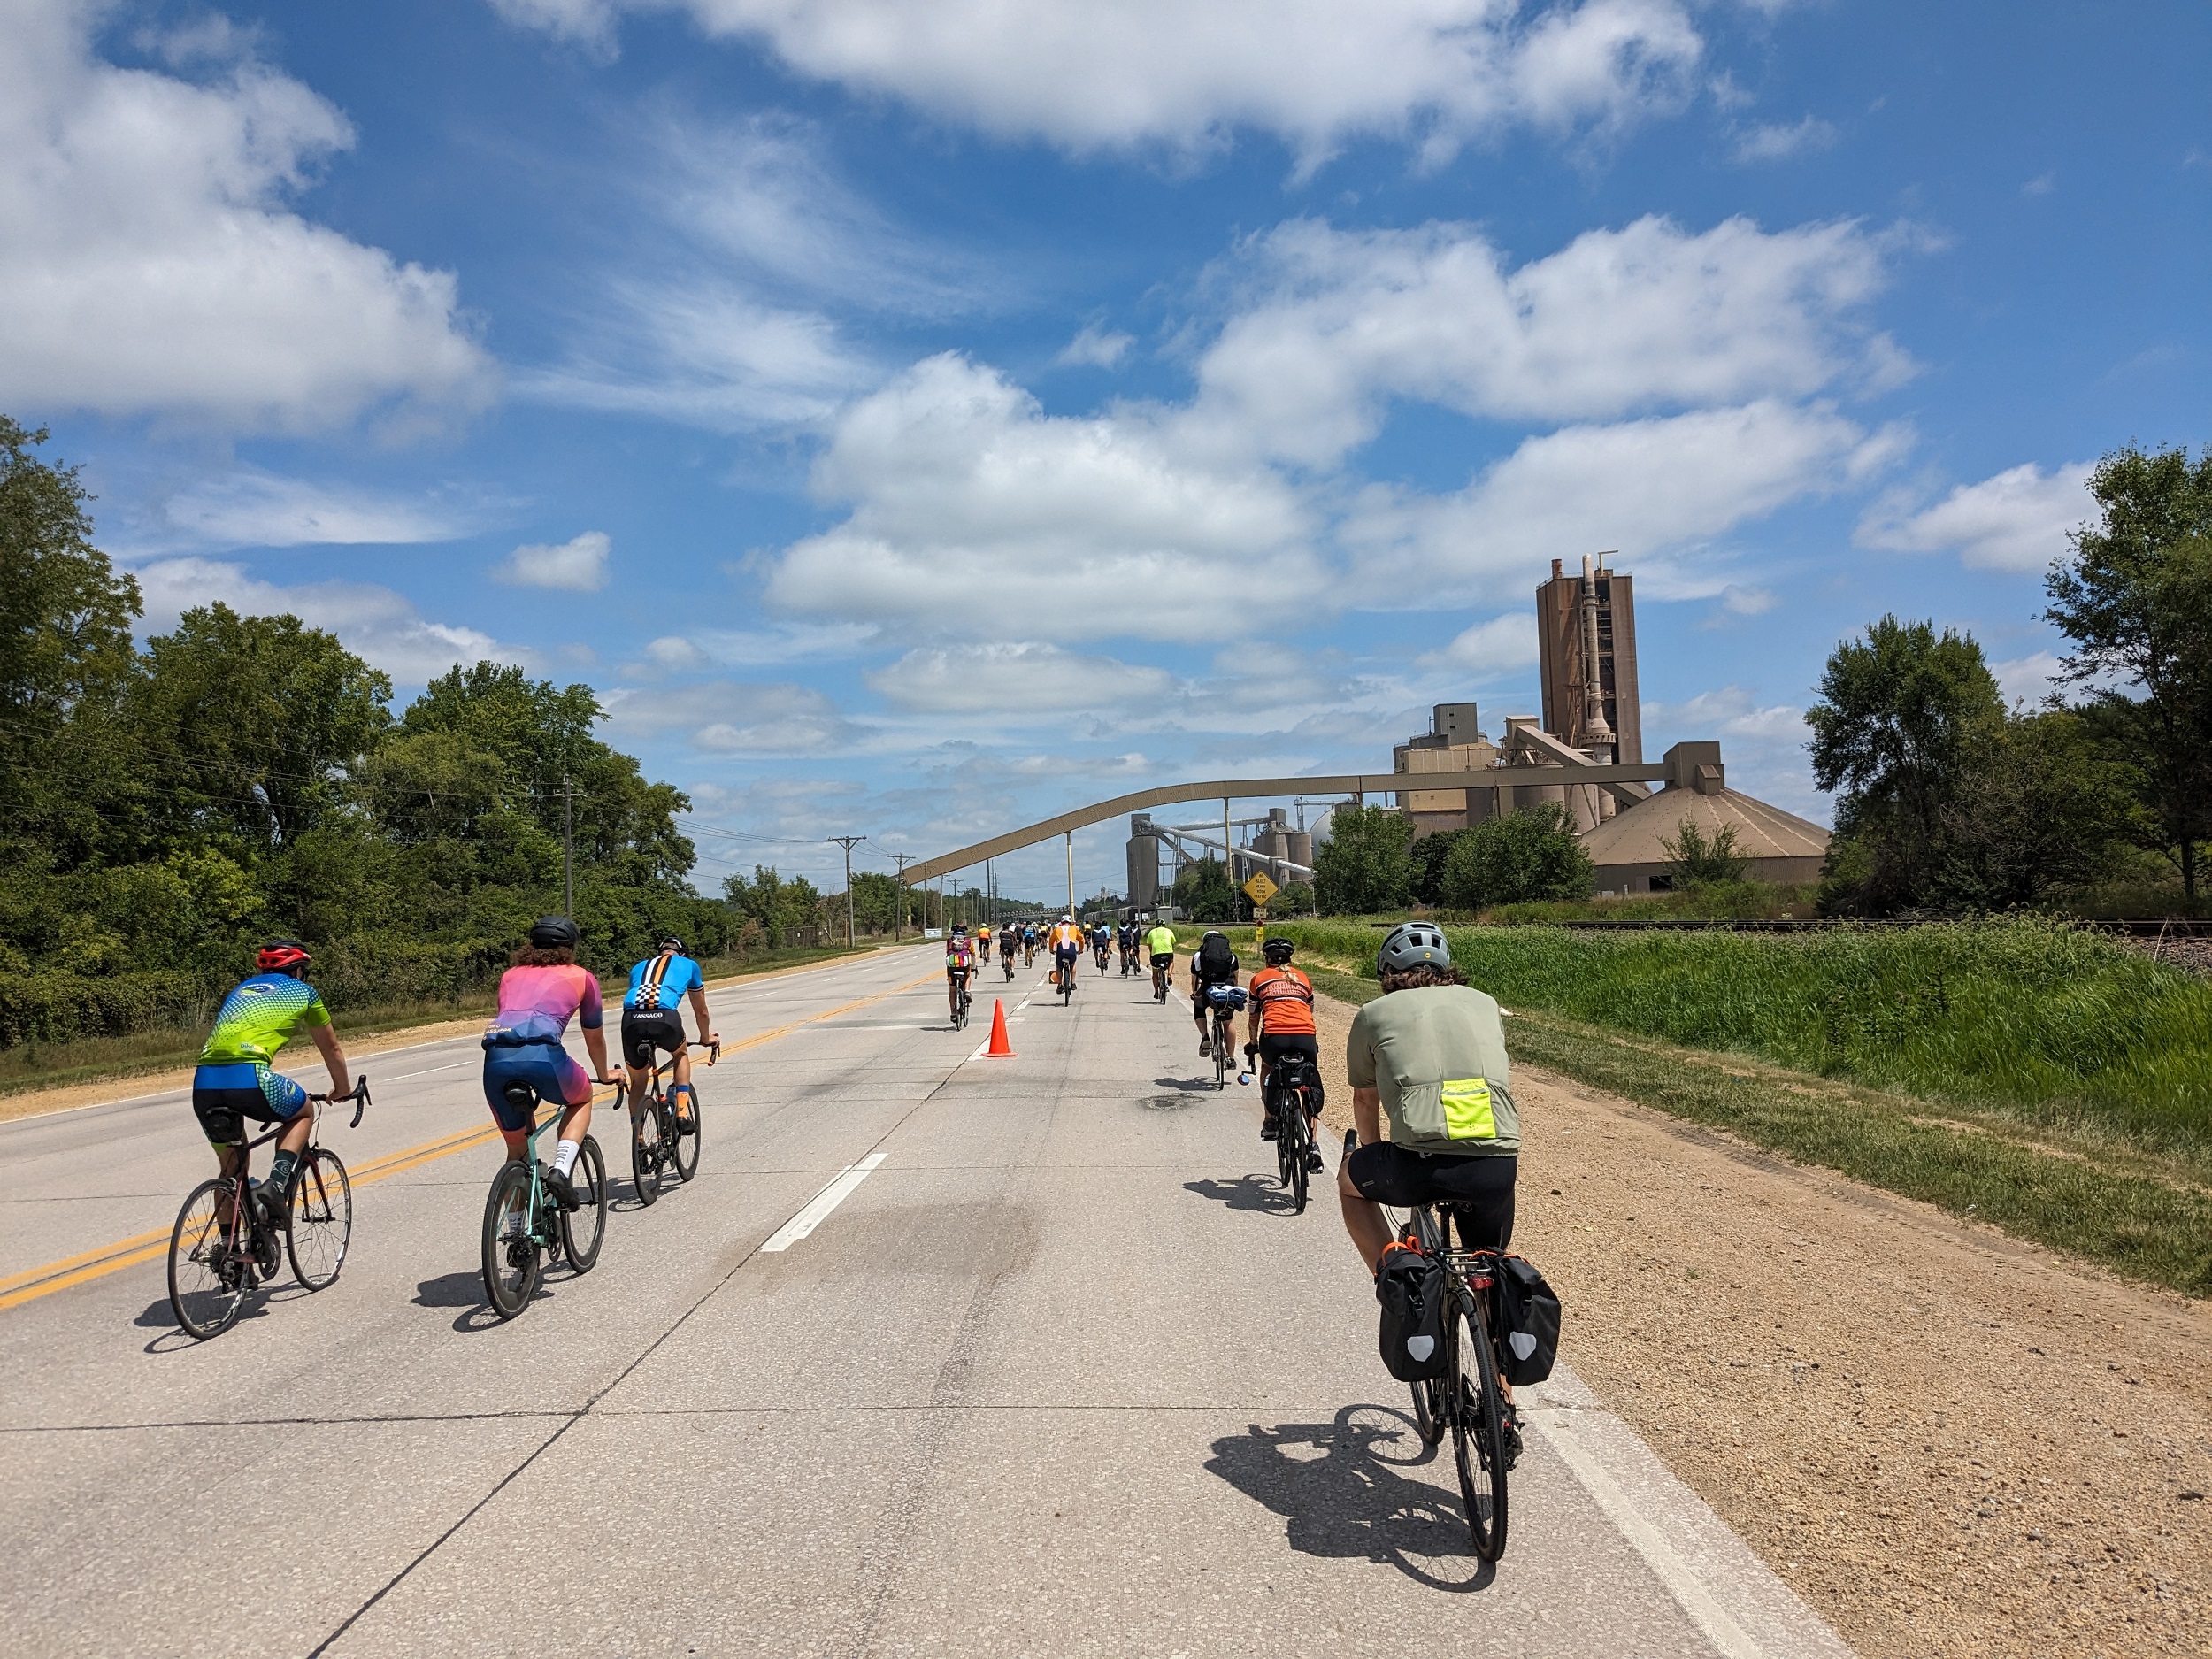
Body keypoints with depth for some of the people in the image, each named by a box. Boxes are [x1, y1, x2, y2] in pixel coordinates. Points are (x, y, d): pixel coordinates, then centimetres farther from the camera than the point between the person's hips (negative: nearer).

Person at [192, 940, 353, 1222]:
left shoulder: (240, 989, 32)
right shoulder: (303, 991, 19)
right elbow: (331, 1049, 29)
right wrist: (342, 1090, 46)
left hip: (204, 1083, 5)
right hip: (248, 1078, -5)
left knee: (231, 1168, 24)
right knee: (303, 1113, 24)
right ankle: (276, 1183, 2)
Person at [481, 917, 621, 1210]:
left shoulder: (511, 975, 32)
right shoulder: (582, 977, 23)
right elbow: (595, 1039, 33)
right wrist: (604, 1075, 52)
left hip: (496, 1059, 4)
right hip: (542, 1054, -3)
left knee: (516, 1149, 24)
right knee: (582, 1099, 29)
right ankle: (560, 1172, 7)